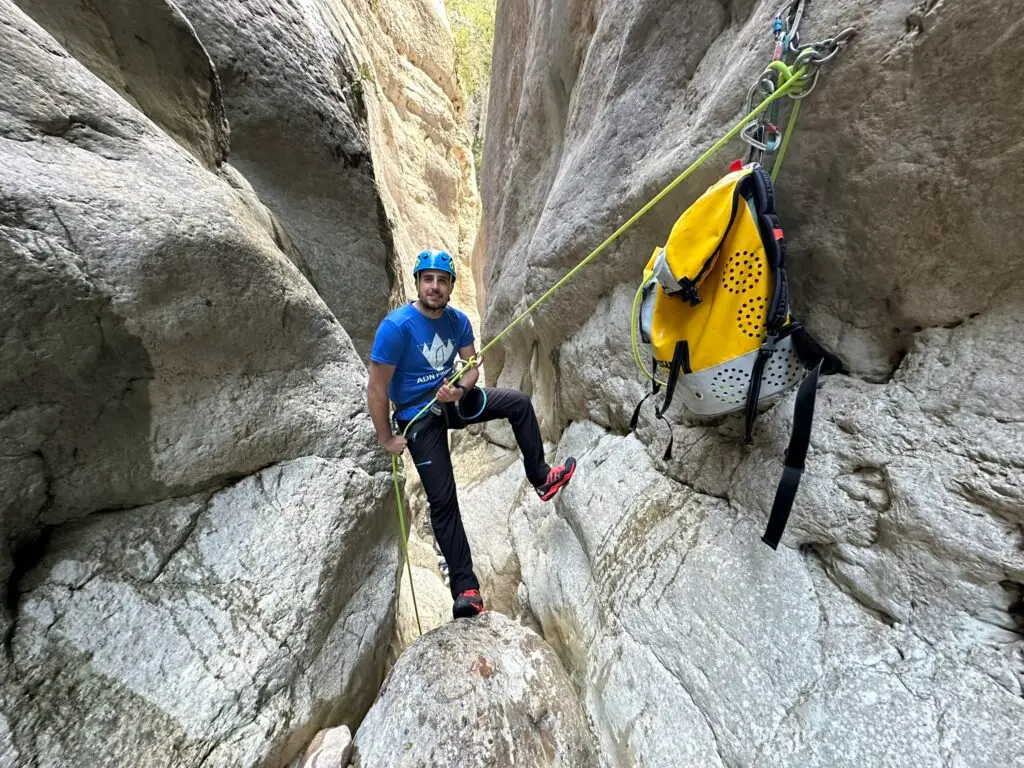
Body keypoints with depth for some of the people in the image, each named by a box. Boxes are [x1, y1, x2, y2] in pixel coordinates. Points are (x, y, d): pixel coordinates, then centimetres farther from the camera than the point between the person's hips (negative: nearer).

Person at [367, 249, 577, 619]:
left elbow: (472, 368, 2)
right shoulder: (396, 326, -23)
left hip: (452, 400, 6)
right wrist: (387, 439, -14)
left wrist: (459, 390, -20)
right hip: (418, 418, -6)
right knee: (443, 501, -6)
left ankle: (541, 478, 15)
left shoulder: (458, 321, -5)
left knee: (518, 402, 0)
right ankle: (465, 588, 7)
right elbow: (376, 389, -19)